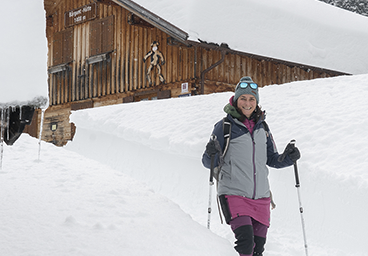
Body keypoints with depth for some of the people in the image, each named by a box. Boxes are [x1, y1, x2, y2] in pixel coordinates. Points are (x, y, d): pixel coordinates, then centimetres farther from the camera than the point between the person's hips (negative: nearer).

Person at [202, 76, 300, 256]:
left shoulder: (262, 127, 12)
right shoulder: (224, 126, -1)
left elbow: (272, 160, 19)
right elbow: (209, 163, -1)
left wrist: (288, 158, 0)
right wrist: (211, 154, -23)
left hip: (261, 197, 5)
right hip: (234, 194, -4)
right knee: (246, 241, -22)